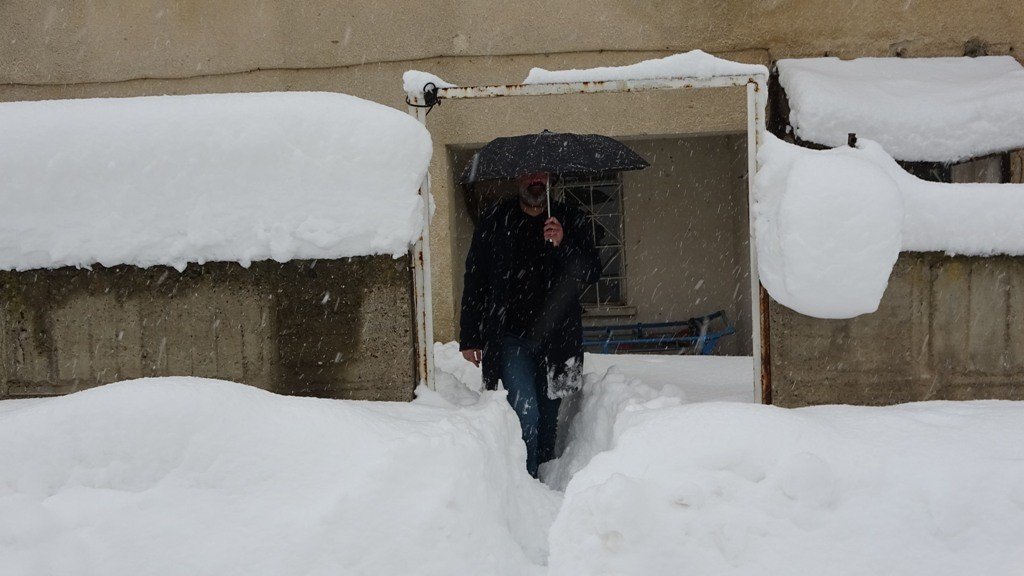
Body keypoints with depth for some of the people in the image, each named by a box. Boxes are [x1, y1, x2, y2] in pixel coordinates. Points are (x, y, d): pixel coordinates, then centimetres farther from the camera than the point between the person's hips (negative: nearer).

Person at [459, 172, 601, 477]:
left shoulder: (571, 221, 8)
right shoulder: (494, 223, 5)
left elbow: (592, 273, 1)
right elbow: (474, 282, 8)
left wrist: (563, 244, -17)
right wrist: (470, 337, 3)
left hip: (555, 338, 2)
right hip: (510, 338, -2)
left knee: (548, 418, 8)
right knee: (526, 412, -14)